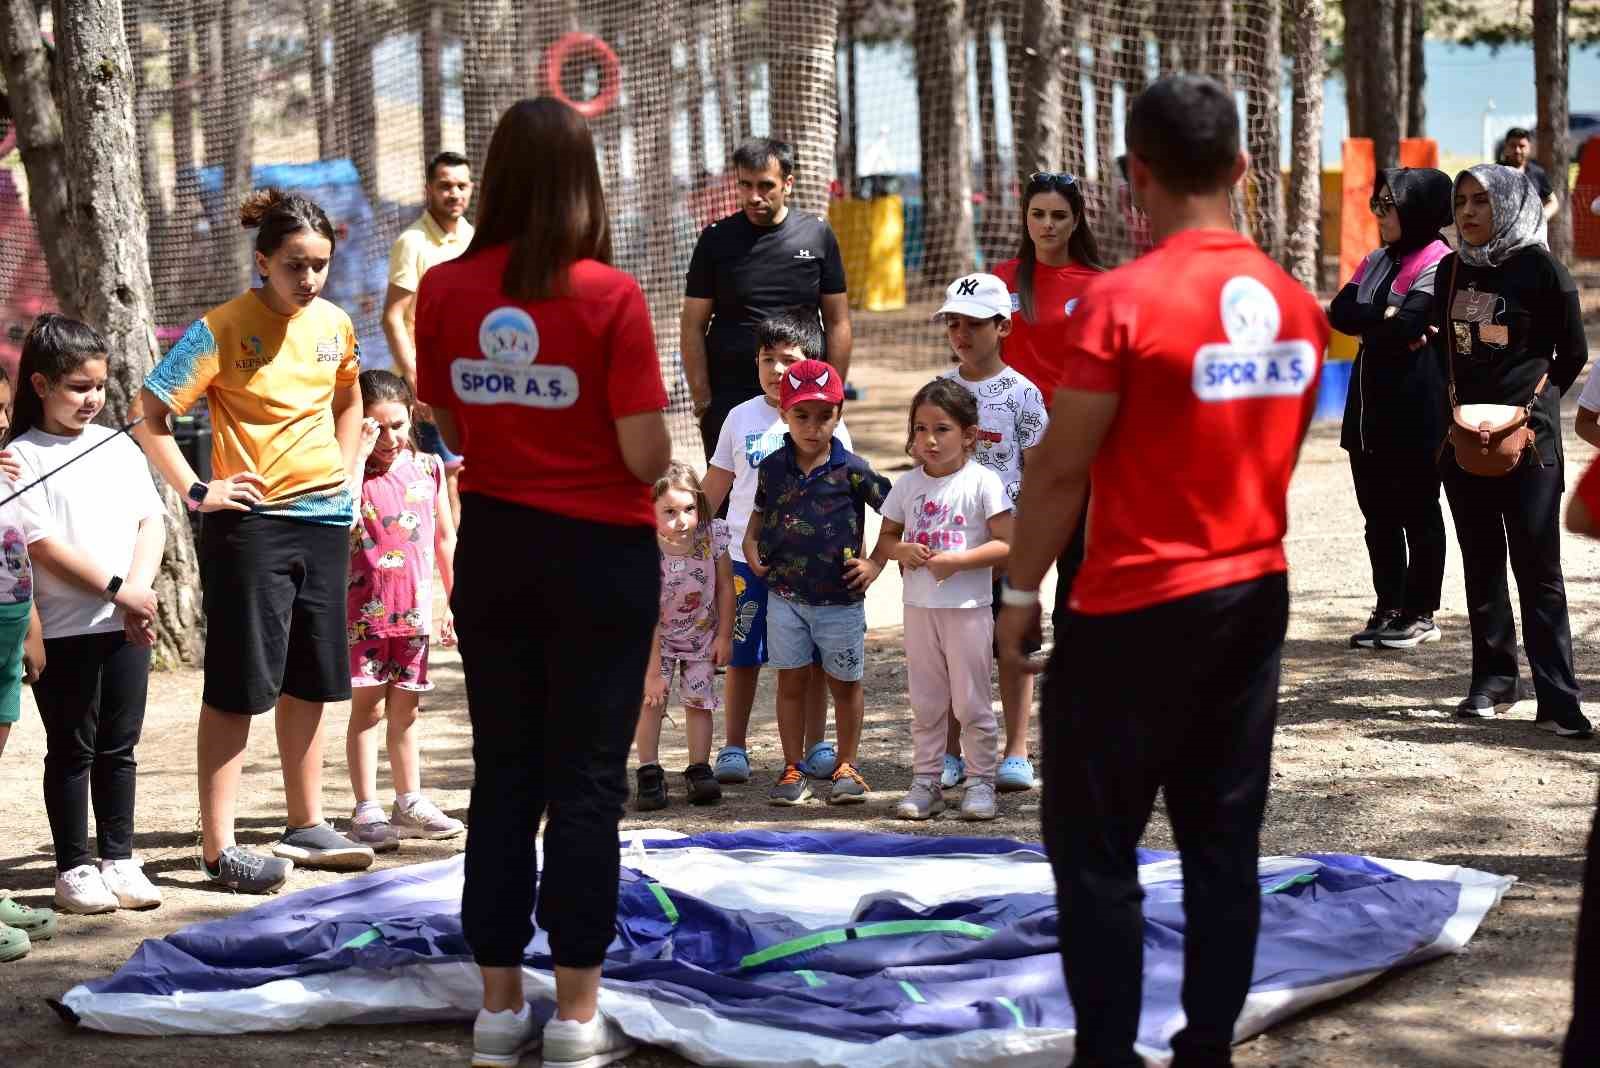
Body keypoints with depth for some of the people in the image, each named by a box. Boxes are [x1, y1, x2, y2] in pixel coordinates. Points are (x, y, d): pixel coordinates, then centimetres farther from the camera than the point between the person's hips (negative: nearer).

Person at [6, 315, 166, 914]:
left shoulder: (119, 448, 12)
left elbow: (151, 522, 8)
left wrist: (141, 588, -9)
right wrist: (118, 590, -15)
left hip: (127, 624, 4)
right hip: (64, 630, -4)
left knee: (119, 747, 10)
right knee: (72, 749, 3)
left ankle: (118, 859, 19)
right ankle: (74, 868, 10)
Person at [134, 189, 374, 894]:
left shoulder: (334, 325, 6)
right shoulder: (224, 328, -12)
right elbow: (149, 413, -11)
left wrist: (342, 466, 13)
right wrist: (197, 491, -15)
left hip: (324, 519, 6)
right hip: (251, 522, -6)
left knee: (308, 680, 13)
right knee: (239, 686, -5)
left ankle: (305, 826, 25)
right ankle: (219, 848, -1)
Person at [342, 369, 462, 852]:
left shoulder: (428, 468, 5)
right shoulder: (351, 469, -6)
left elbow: (446, 539, 12)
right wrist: (361, 453, -22)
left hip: (414, 609, 4)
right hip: (364, 608, -4)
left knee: (405, 707, 13)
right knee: (368, 706, -2)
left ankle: (410, 803, 21)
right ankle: (366, 811, 0)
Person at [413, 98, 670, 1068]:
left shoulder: (444, 291, -3)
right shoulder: (610, 298, -15)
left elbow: (451, 426, 10)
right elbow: (648, 459, -14)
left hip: (493, 548, 4)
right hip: (599, 553, -4)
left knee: (503, 774, 12)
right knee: (586, 780, 4)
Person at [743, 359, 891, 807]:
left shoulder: (852, 470, -8)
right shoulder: (772, 468, 1)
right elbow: (759, 512, 18)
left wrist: (876, 562, -3)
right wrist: (751, 547, 2)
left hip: (841, 598, -2)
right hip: (785, 597, 2)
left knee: (844, 684, 9)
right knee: (790, 682, 7)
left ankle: (846, 768, 22)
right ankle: (792, 770, 16)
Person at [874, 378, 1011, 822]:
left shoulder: (982, 482, -8)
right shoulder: (907, 484, 6)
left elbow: (1007, 543, -11)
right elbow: (886, 537, 14)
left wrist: (957, 560, -21)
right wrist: (903, 550, -9)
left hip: (968, 607, -4)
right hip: (920, 606, 4)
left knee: (972, 702, 2)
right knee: (925, 703, 10)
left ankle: (980, 782, 11)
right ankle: (925, 782, 16)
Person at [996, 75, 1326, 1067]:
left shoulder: (1125, 301, -16)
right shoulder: (1298, 307, 4)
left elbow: (1062, 468, -12)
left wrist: (1020, 589, -1)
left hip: (1137, 611, -6)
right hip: (1257, 596, 6)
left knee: (1095, 851, 4)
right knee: (1225, 844, 11)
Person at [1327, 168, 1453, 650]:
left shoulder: (1438, 264, -11)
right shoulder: (1377, 261, 14)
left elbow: (1405, 325, -22)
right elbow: (1339, 313, 2)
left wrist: (1366, 322, -5)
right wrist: (1386, 321, -13)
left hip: (1415, 409, -7)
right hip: (1370, 402, 8)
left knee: (1417, 512, 2)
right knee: (1378, 514, 11)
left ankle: (1420, 614, 10)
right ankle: (1388, 610, 19)